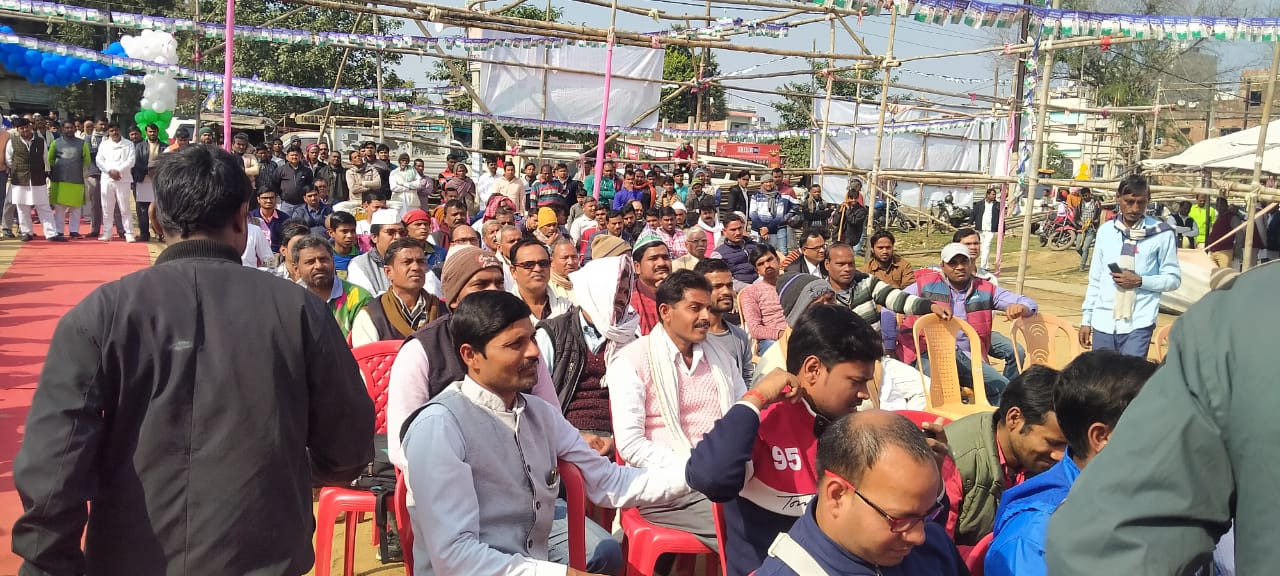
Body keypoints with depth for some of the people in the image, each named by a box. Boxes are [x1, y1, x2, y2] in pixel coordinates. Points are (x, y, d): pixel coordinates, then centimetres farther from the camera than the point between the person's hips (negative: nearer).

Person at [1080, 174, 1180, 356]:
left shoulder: (1161, 234, -1)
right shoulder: (1106, 231, 9)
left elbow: (1173, 279, 4)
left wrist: (1140, 281, -13)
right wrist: (1086, 319, 12)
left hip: (1138, 324, -3)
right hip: (1103, 322, 3)